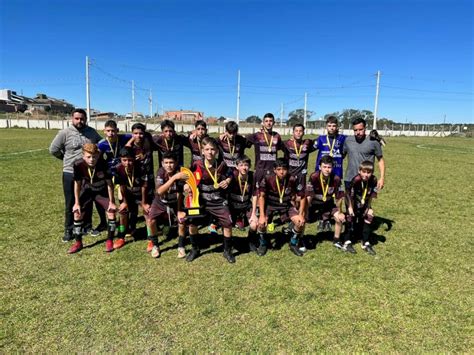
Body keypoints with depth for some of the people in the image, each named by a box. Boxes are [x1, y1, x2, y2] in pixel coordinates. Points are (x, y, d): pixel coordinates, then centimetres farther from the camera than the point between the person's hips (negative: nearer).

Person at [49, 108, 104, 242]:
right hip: (70, 173, -2)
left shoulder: (92, 132, 2)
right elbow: (53, 149, -2)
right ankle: (68, 230, 19)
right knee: (70, 203, 6)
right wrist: (67, 159, 2)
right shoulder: (64, 133, -8)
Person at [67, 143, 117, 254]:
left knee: (111, 212, -13)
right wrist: (77, 202, -8)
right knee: (77, 213, -3)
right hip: (87, 190, 2)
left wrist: (111, 202, -16)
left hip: (103, 191, -2)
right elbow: (77, 183, -12)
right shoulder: (78, 165, -27)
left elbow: (109, 183, -21)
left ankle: (109, 241, 5)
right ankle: (78, 243, 14)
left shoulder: (103, 164, -32)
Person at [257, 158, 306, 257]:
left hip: (286, 206, 1)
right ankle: (263, 244, 7)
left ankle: (293, 244, 10)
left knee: (300, 222, -18)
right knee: (262, 223, -25)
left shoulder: (293, 180, -21)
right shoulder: (267, 179, -24)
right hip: (270, 205, -1)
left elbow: (302, 197, -9)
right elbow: (261, 197, -16)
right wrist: (262, 215, -24)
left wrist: (301, 214, -15)